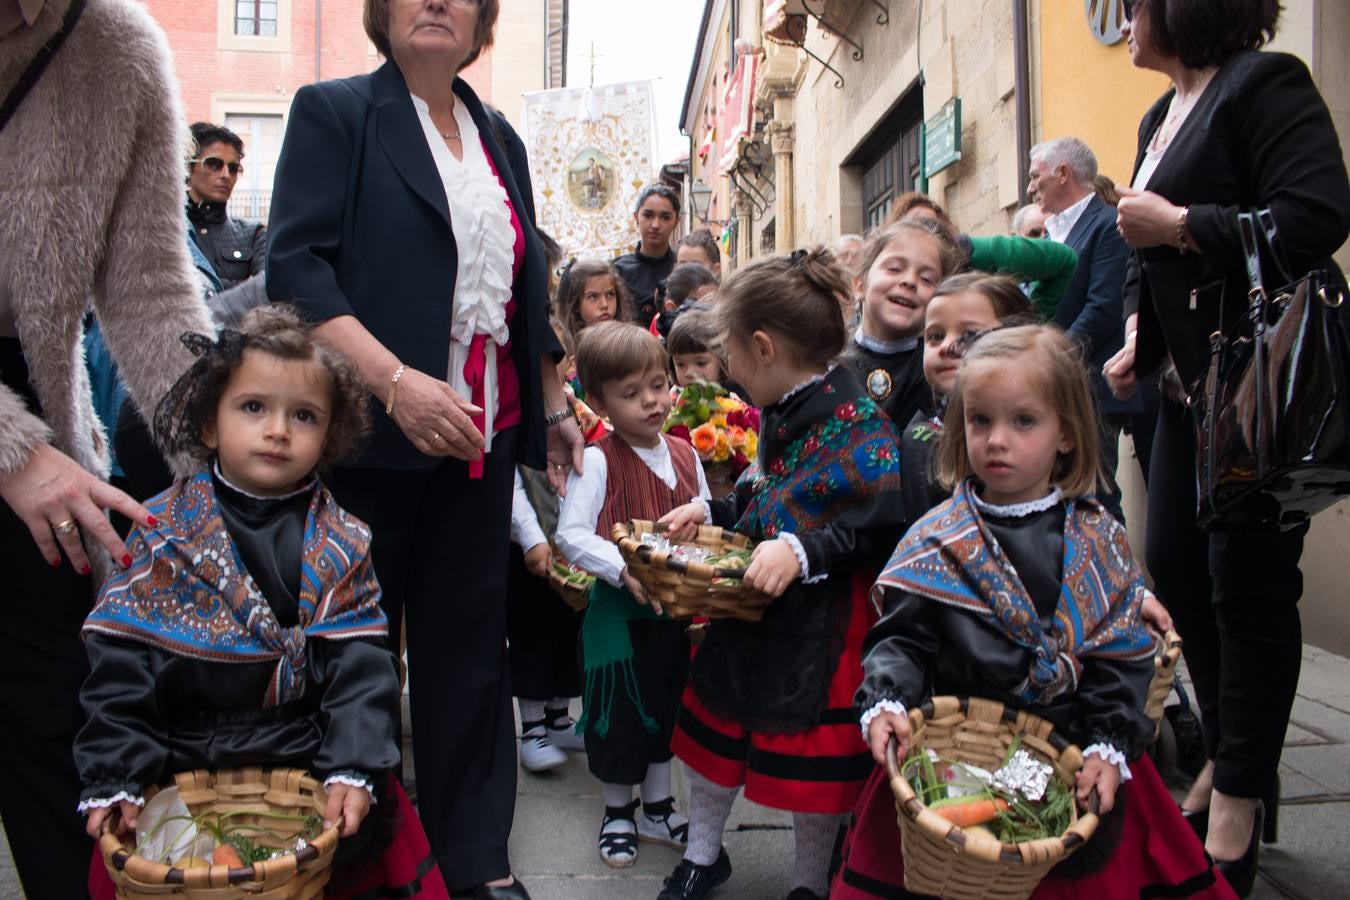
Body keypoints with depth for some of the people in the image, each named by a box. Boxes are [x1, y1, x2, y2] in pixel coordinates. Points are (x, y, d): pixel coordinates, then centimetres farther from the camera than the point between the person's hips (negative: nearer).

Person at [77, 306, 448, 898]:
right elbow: (121, 662, -2)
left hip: (314, 759, 1)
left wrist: (355, 771, -16)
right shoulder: (161, 535, 0)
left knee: (387, 839, -10)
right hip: (184, 766, 0)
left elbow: (361, 667, -5)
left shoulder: (341, 548, 0)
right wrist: (115, 778, -9)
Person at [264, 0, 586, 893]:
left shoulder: (500, 138, 16)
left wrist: (555, 404, 21)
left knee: (470, 651, 8)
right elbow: (296, 264, -12)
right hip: (368, 434, -4)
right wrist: (393, 381, -24)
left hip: (482, 435, 5)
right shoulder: (333, 111, 0)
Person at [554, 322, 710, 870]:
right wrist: (624, 569, -32)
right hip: (618, 612, -5)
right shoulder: (598, 461, -15)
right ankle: (618, 812, 31)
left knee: (666, 708, 18)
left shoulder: (684, 455, 3)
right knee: (619, 714, 8)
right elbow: (570, 534, -21)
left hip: (675, 609, 5)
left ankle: (657, 808, 37)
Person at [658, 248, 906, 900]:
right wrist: (711, 512, 11)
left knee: (812, 762, 5)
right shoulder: (779, 415, 7)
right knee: (713, 725, 18)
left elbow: (883, 526, -26)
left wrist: (804, 552, -31)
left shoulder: (858, 425, -20)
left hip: (821, 632, -8)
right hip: (748, 610, 8)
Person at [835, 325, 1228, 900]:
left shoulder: (1099, 544, 0)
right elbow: (901, 636, -3)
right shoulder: (937, 540, -2)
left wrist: (1110, 748, -11)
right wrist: (885, 702, -21)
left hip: (1074, 754, 1)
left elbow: (1122, 658, 0)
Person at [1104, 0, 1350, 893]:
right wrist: (1137, 335, 8)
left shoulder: (1264, 81, -10)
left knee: (1249, 581, -2)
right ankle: (1229, 753, 29)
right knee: (1176, 567, 12)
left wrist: (1179, 226, -17)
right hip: (1192, 382, 9)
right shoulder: (1161, 117, 15)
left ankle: (1243, 788, 13)